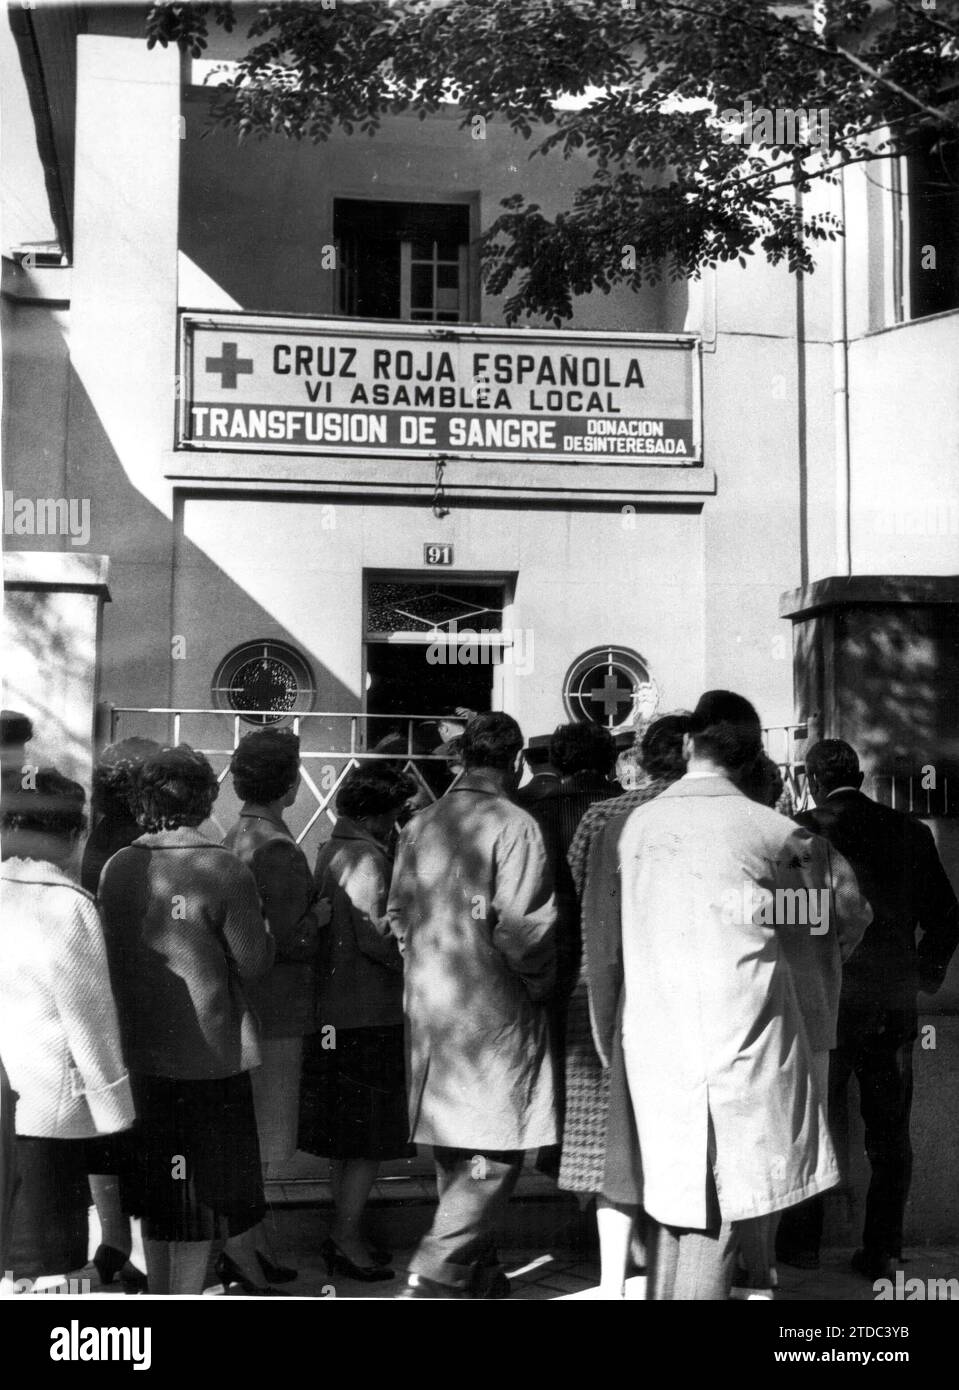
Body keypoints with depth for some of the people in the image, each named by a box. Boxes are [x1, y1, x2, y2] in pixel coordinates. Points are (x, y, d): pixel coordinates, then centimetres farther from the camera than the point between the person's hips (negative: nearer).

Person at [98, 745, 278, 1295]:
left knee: (155, 1193, 19)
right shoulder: (226, 871, -15)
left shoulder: (116, 868, -1)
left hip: (137, 1054, 5)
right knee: (202, 1193, 8)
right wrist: (258, 920, 6)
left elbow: (111, 955, 6)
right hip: (207, 1055, -5)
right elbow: (254, 962, -11)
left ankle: (160, 1289, 33)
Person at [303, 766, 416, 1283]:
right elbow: (376, 935, -23)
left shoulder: (329, 852, 13)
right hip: (370, 1015, -10)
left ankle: (342, 1233, 25)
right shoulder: (366, 858, -15)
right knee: (371, 1134, 0)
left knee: (349, 1134, 17)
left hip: (334, 1012, 10)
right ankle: (347, 1239, 6)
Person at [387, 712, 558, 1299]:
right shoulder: (514, 825, -14)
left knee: (454, 1152, 17)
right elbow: (520, 927, -18)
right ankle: (435, 1277, -4)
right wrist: (540, 983, -3)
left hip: (430, 1006, 7)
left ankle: (476, 1272, 30)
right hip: (495, 1009, -7)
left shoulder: (420, 825, 5)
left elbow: (398, 914, 8)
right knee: (494, 1155, 2)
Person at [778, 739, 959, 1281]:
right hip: (894, 1007, 2)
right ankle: (882, 1252, 16)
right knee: (890, 1135, 13)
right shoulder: (911, 832, -1)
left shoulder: (802, 831, -10)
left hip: (823, 1003, -2)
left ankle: (804, 1242, 21)